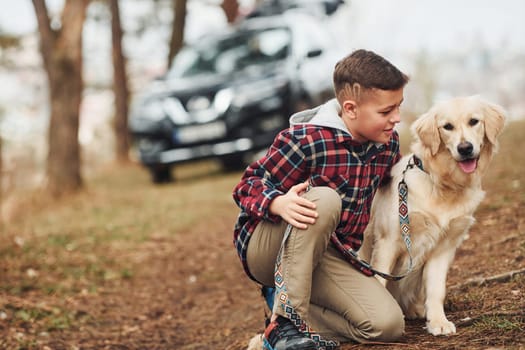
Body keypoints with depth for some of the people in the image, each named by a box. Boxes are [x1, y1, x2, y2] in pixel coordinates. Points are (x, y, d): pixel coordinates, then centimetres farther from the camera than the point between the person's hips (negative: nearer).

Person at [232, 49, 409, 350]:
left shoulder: (388, 143, -1)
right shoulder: (305, 140, -21)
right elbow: (248, 187, -19)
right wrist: (280, 204, -38)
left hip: (327, 257, 6)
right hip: (267, 249, -5)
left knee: (388, 324, -16)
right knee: (324, 200, -37)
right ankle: (287, 316, -29)